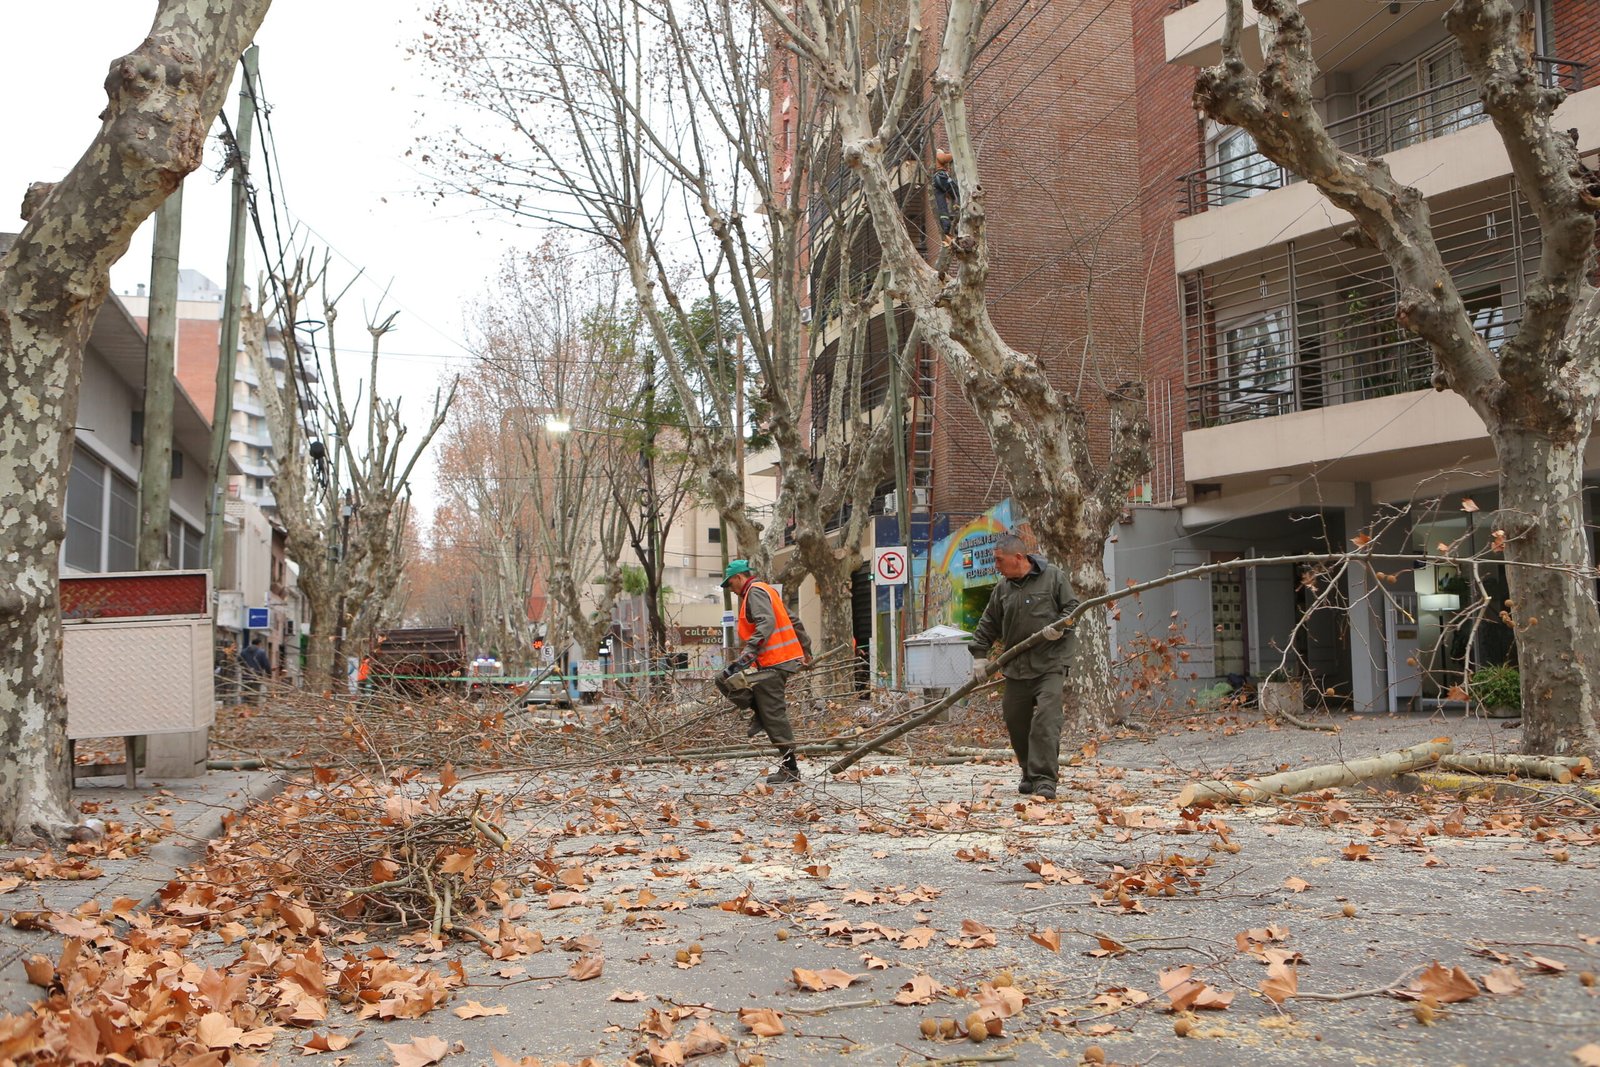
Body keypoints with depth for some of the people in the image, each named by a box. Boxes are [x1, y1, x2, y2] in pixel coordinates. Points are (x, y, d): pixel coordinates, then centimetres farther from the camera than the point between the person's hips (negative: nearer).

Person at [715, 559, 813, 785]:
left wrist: (750, 651, -32)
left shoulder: (755, 591, -8)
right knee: (726, 679, 12)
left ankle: (790, 768, -4)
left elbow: (766, 623, -25)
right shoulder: (767, 590, 22)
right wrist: (806, 649, 29)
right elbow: (794, 622, 25)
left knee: (773, 714, -7)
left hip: (773, 662, -10)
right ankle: (759, 711, 6)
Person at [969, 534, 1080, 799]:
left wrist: (1060, 627, -16)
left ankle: (1045, 780, -14)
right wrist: (979, 655, 10)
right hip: (1016, 668, 5)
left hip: (1050, 663, -5)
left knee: (1046, 720, -16)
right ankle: (1029, 774, 29)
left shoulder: (1053, 576, -2)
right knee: (1016, 722, 10)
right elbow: (988, 624, 17)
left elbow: (1072, 606, 2)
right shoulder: (1002, 588, 11)